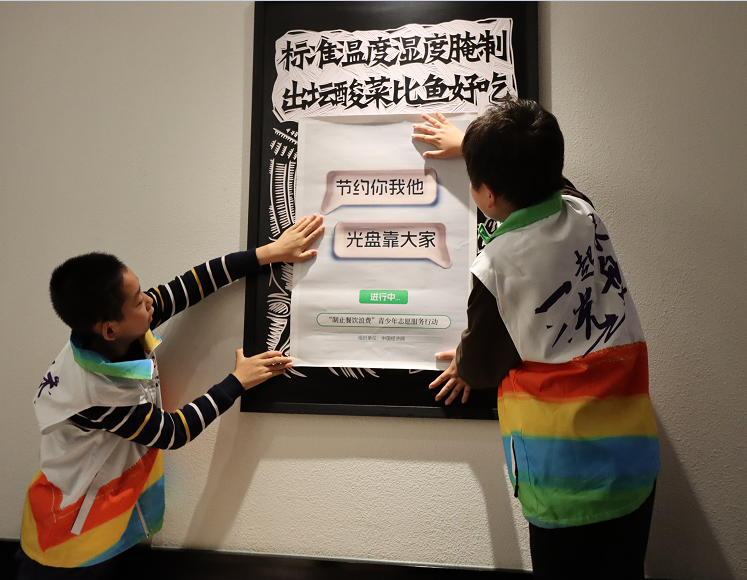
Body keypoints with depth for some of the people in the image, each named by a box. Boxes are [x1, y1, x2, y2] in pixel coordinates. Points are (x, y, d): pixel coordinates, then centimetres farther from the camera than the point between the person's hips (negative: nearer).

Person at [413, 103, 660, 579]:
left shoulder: (494, 267, -16)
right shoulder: (585, 214, -1)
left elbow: (480, 367, -1)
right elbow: (533, 171, 22)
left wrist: (463, 365, 23)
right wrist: (468, 143, 36)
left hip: (562, 469, -5)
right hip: (635, 451, 6)